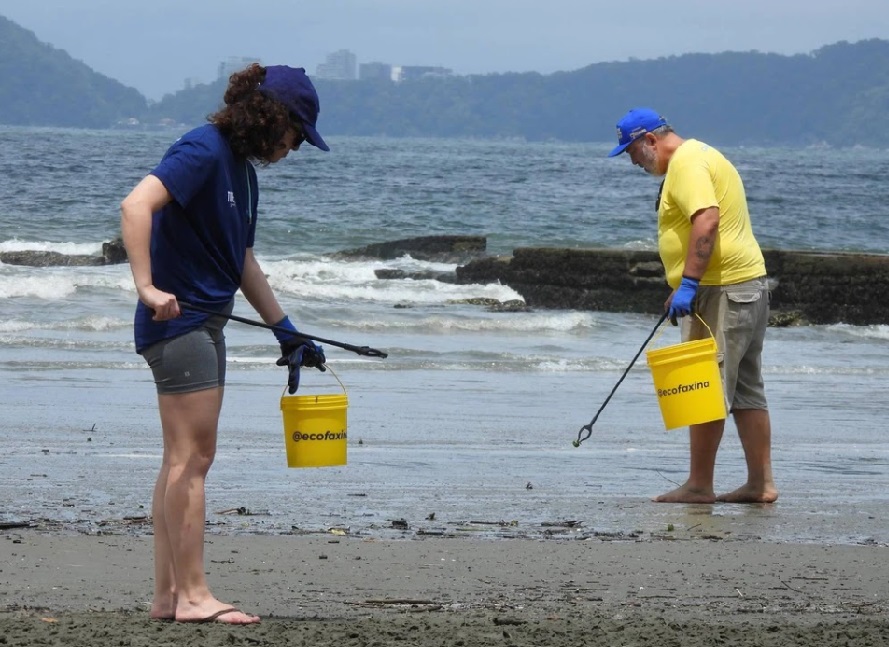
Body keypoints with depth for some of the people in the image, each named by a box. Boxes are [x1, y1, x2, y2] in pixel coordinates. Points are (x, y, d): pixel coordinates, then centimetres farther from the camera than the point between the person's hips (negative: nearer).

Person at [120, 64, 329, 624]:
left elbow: (243, 262, 23)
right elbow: (136, 205, -26)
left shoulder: (243, 169, 15)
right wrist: (147, 288, -32)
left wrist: (287, 332, 23)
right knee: (192, 457, -9)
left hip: (204, 326, 10)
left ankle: (168, 595, 14)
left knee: (184, 461, 10)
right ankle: (192, 595, -7)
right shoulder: (204, 151, -14)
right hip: (179, 321, -10)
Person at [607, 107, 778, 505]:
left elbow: (707, 221, -25)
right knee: (746, 392, 11)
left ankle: (699, 486, -5)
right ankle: (761, 483, 12)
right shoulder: (698, 156, 22)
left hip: (722, 291, -11)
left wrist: (688, 284, -27)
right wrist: (683, 290, 29)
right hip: (747, 284, 11)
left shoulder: (686, 162, -12)